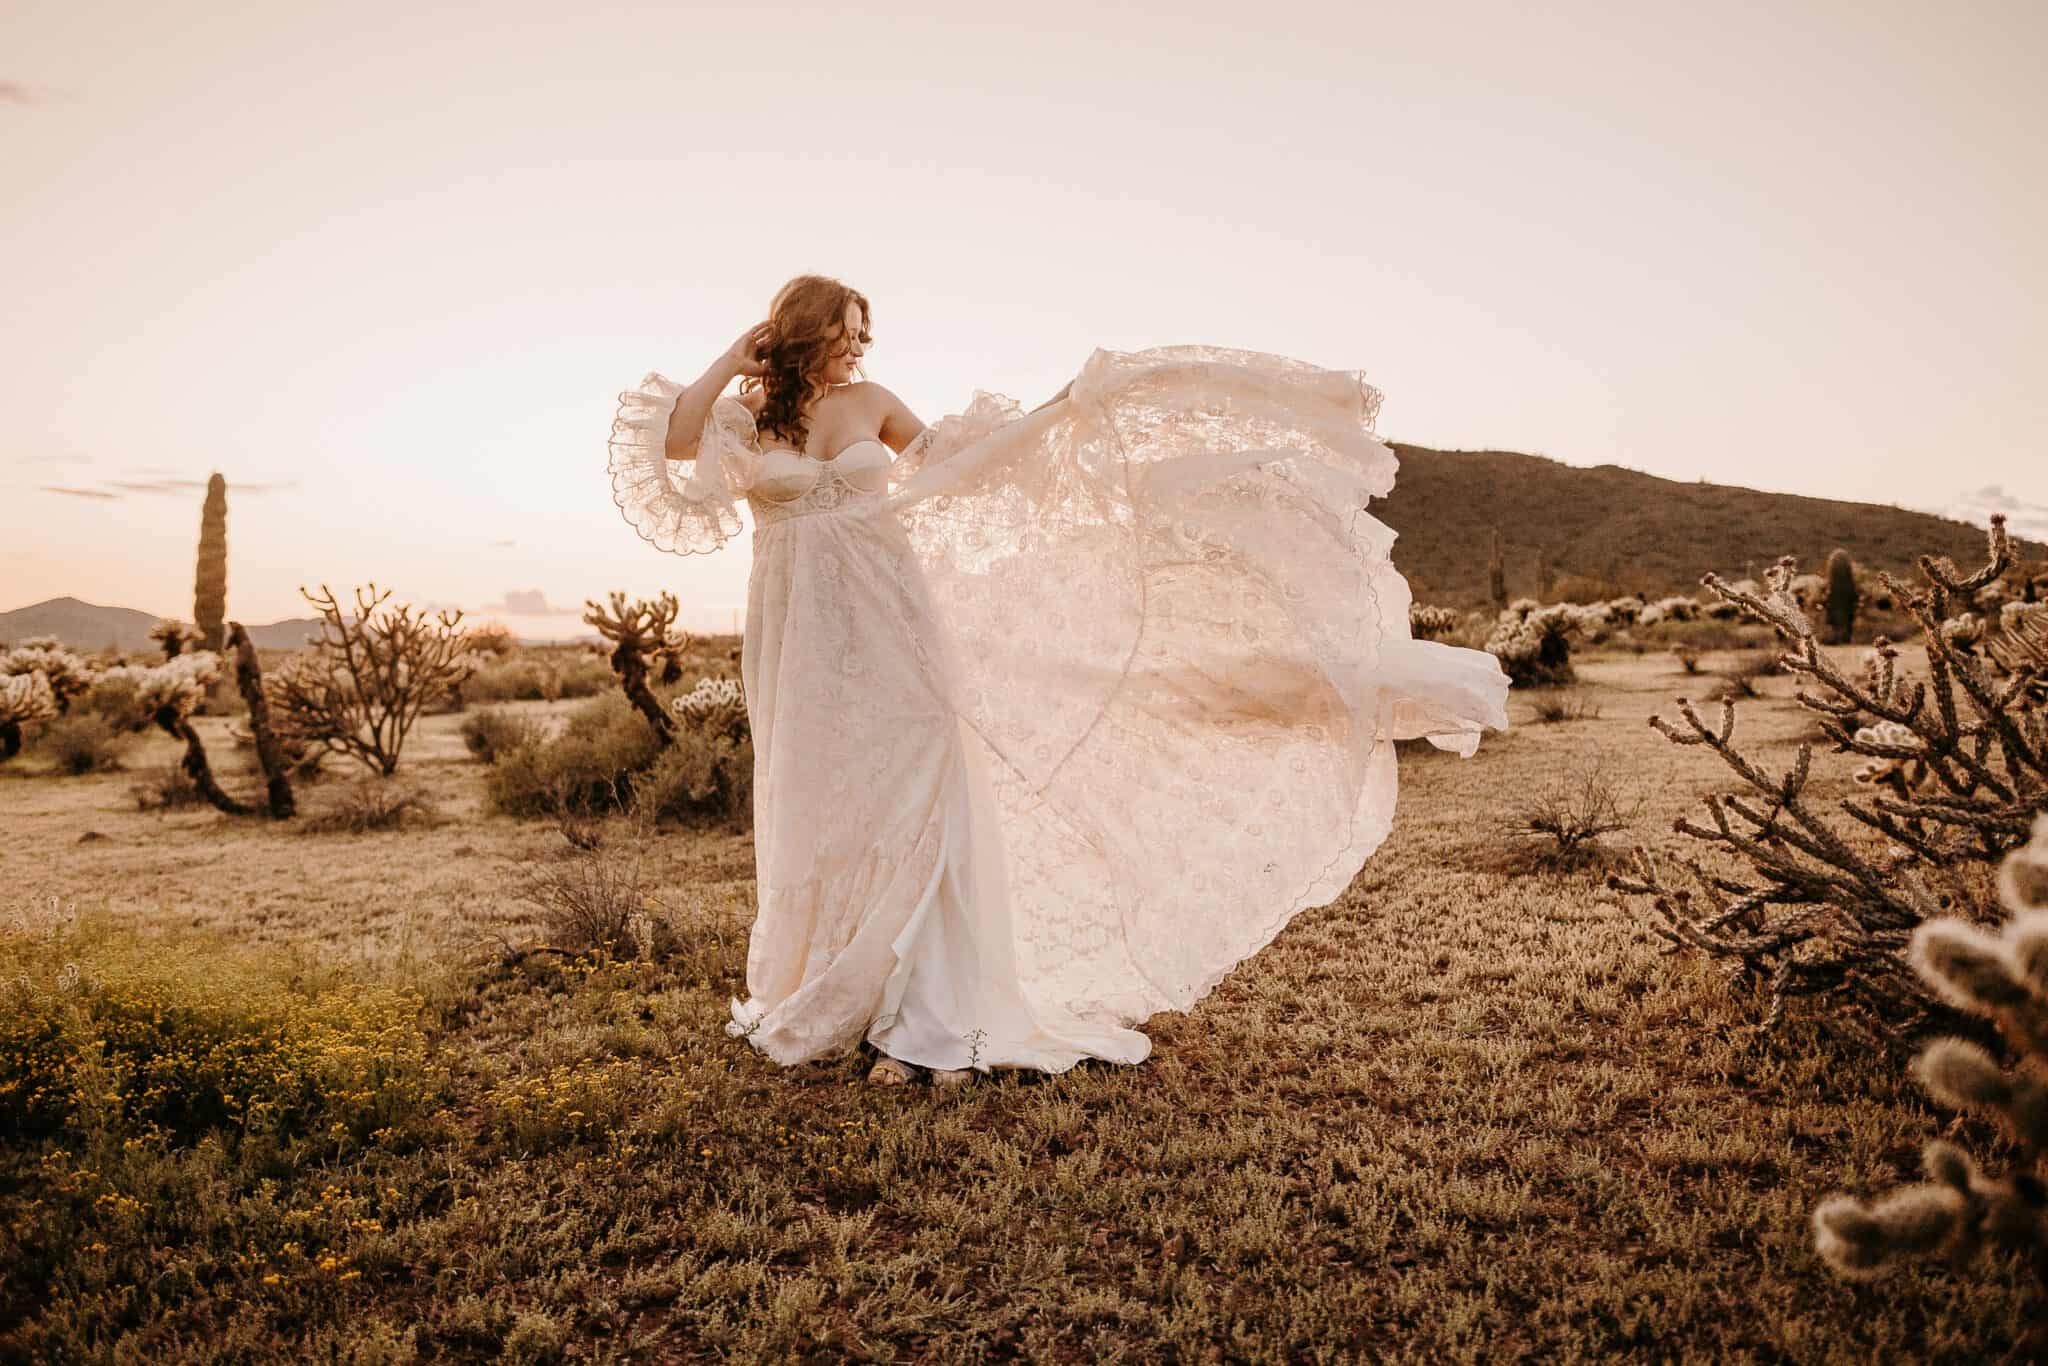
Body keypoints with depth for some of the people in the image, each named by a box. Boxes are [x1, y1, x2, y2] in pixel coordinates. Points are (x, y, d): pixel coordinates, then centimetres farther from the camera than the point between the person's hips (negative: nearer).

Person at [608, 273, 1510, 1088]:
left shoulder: (871, 403, 9)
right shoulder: (741, 413, 3)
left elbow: (952, 458, 18)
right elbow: (672, 444, -16)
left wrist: (1061, 409, 17)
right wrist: (732, 361, -8)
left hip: (890, 624, 1)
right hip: (802, 640, -1)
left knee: (916, 801, -6)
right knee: (823, 818, 4)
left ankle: (936, 1023, -2)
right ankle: (823, 1009, 23)